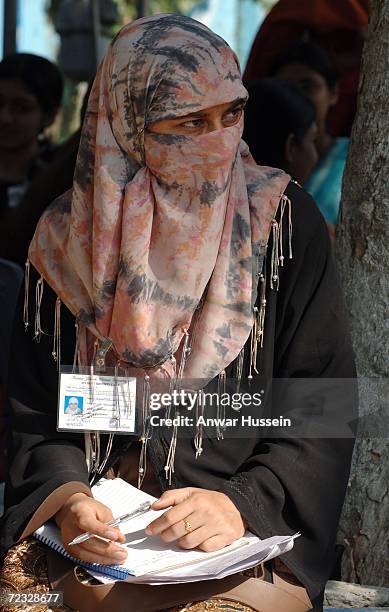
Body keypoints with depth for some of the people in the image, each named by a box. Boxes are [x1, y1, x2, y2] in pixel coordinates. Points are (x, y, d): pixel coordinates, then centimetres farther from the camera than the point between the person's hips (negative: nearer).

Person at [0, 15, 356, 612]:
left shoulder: (284, 221, 0)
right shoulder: (73, 237, 5)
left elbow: (325, 403, -2)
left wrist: (244, 502, -17)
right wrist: (66, 495, -15)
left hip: (250, 537, -2)